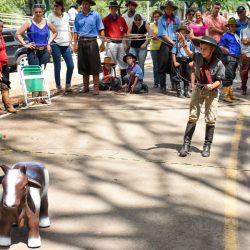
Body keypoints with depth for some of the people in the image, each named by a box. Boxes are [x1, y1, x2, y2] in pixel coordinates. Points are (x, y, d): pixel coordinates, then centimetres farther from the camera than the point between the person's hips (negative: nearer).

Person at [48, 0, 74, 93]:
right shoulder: (51, 16, 0)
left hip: (66, 44, 4)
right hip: (56, 44, -4)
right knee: (57, 67, 0)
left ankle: (68, 86, 14)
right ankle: (58, 87, 10)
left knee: (71, 65, 0)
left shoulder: (66, 15, 13)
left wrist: (70, 43, 15)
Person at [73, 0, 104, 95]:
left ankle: (96, 87, -1)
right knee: (83, 65, 8)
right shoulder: (78, 16, 10)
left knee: (94, 65, -4)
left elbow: (101, 30, 0)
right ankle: (85, 87, 17)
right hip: (81, 42, 3)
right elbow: (76, 31, 12)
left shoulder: (96, 15, 2)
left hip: (92, 42, -3)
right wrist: (75, 44, 6)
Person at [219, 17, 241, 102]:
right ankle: (226, 95, -9)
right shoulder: (225, 35, -3)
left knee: (232, 76, 15)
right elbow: (220, 46, -8)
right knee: (228, 76, -10)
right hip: (229, 57, -8)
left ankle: (231, 94, 23)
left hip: (236, 58, 8)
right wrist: (225, 49, -26)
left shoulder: (236, 35, 18)